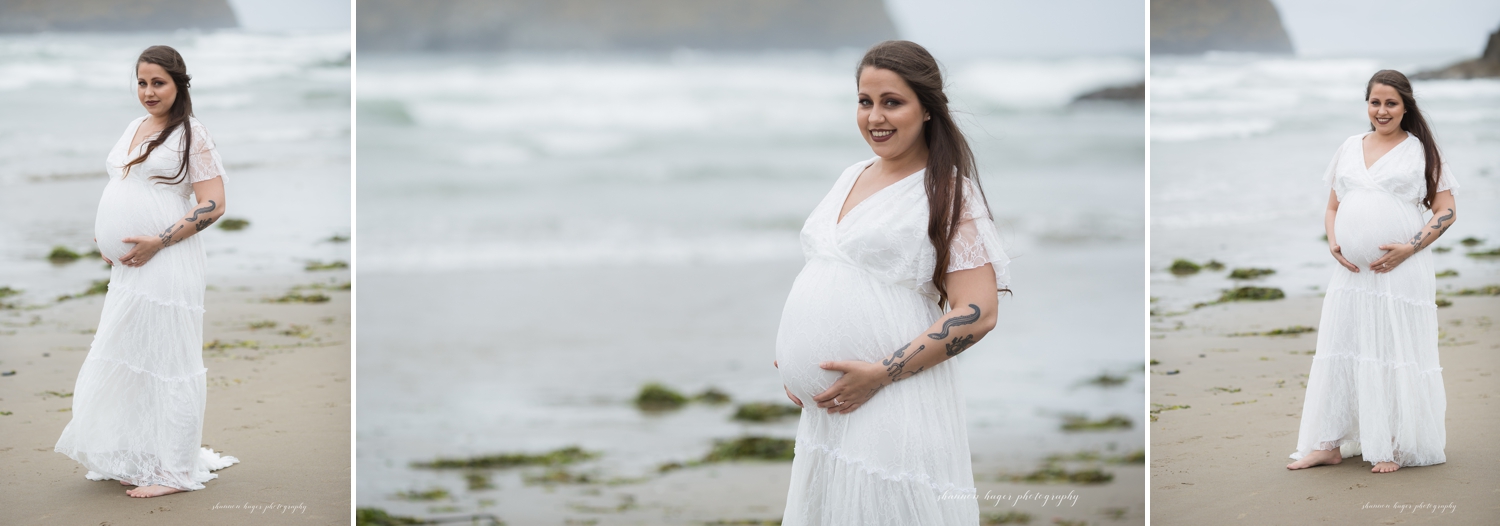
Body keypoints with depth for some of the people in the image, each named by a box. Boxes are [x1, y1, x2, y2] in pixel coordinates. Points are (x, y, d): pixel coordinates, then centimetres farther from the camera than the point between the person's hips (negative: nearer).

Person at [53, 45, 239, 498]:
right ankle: (137, 461, 23)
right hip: (126, 269, 8)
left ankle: (173, 472, 3)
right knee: (125, 361, 12)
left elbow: (213, 205, -13)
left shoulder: (190, 135, -7)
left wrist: (159, 241, -19)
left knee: (165, 360, -4)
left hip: (165, 266, -8)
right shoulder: (133, 129, 16)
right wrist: (106, 242, 11)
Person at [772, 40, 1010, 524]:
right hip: (827, 405, 7)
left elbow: (977, 313, -16)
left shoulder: (948, 190, -8)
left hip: (894, 405, -7)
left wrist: (879, 374, -19)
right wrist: (792, 359, 9)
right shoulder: (852, 177, 13)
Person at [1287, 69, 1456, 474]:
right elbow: (1332, 206, 19)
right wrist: (1333, 243, 0)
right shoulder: (1350, 148, 14)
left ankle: (1393, 448, 7)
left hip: (1401, 271, -4)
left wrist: (1410, 247, -13)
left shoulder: (1420, 150, 2)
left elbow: (1447, 211, 0)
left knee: (1396, 354, -2)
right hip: (1351, 271, 4)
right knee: (1338, 353, 4)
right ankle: (1329, 444, 10)